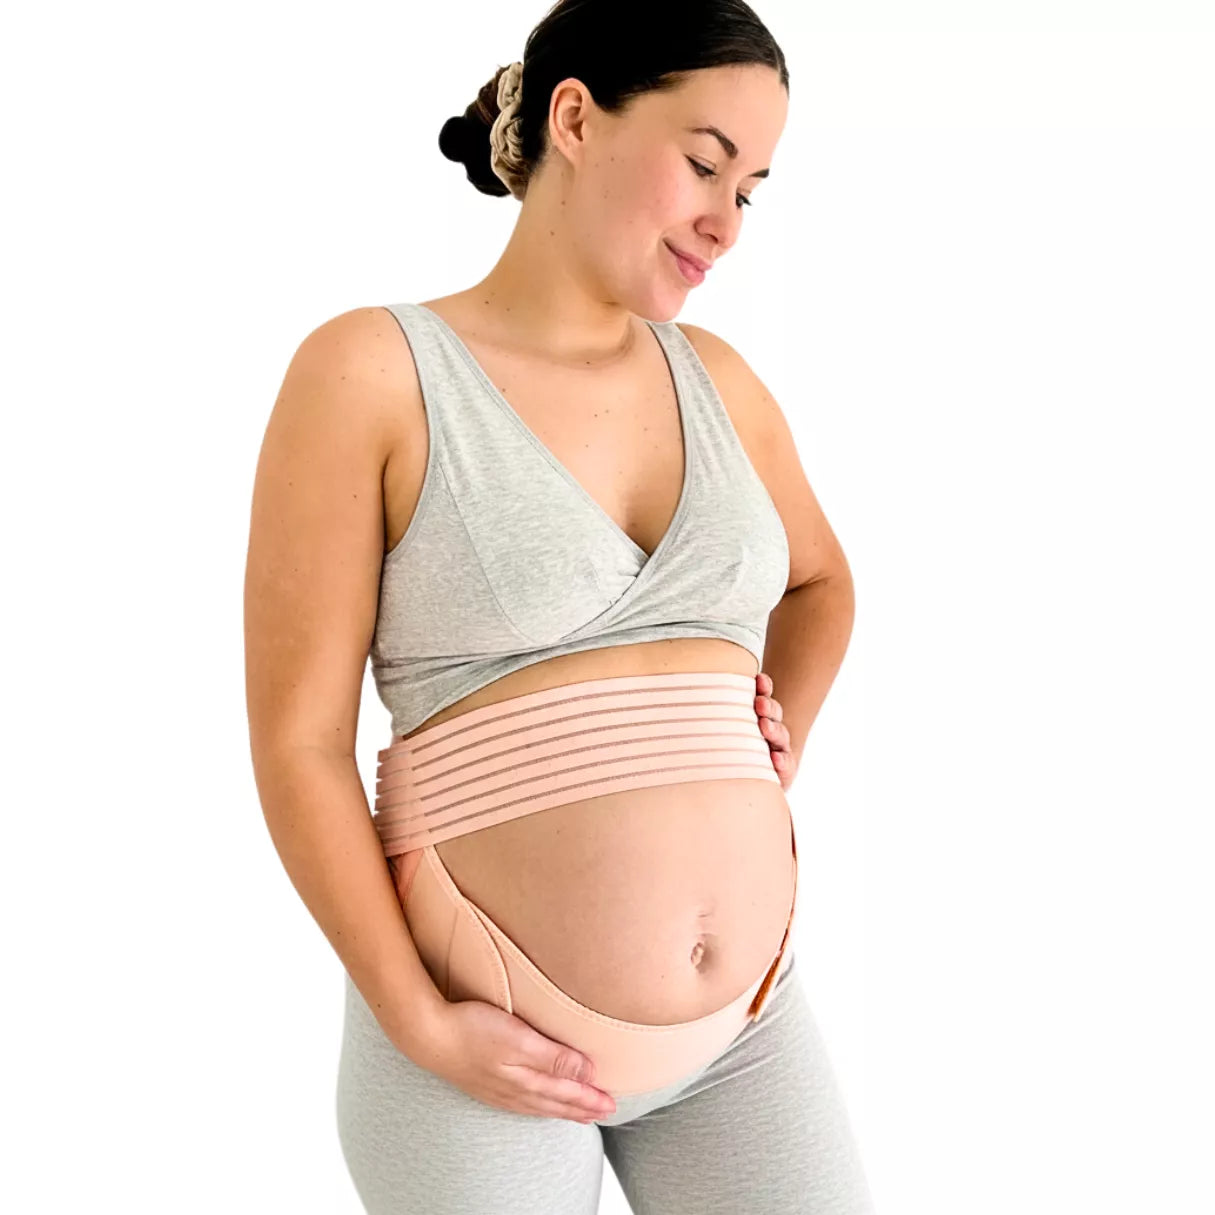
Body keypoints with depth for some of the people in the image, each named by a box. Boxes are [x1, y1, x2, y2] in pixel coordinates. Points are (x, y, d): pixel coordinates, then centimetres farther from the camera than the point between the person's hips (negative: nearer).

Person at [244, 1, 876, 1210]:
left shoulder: (718, 381, 6)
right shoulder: (373, 371, -8)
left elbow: (821, 580, 25)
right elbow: (296, 744, -9)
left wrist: (775, 758, 9)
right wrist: (420, 1024, -12)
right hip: (489, 1062, -4)